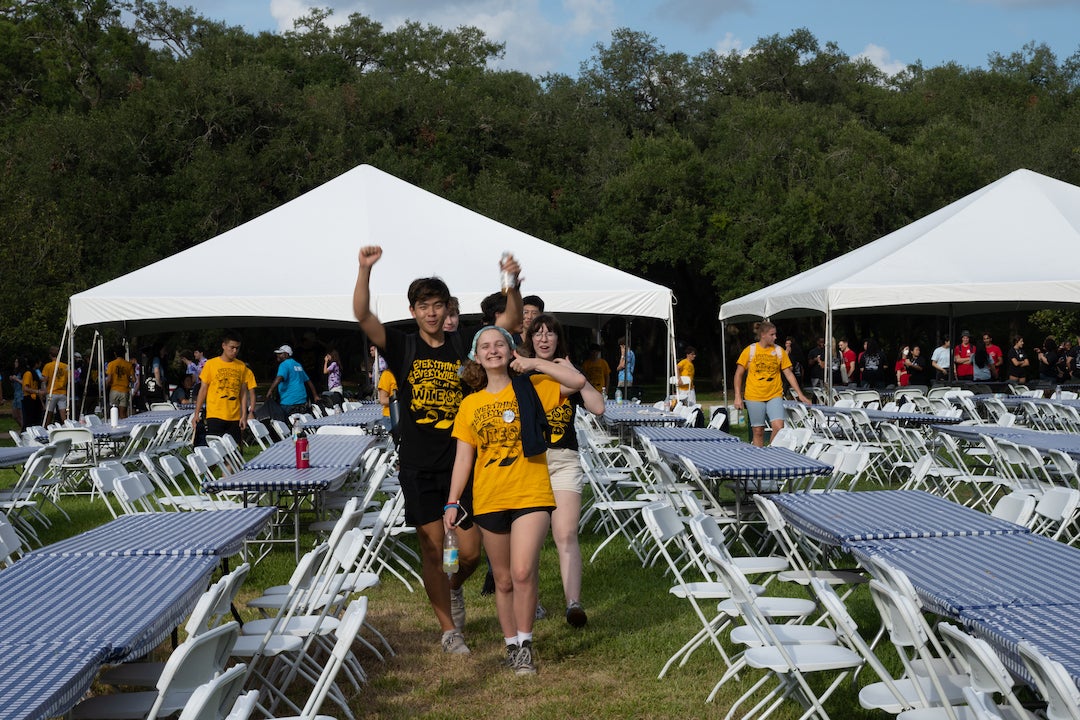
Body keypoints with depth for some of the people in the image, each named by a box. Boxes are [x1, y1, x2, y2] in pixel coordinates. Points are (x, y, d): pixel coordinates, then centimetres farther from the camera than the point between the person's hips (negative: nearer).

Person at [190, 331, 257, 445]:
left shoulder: (241, 366, 8)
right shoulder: (211, 364, 1)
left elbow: (243, 392, 11)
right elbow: (203, 389, 3)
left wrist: (244, 415, 4)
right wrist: (196, 414, -1)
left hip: (235, 417, 3)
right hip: (215, 415, -3)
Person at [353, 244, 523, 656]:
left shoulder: (463, 346, 4)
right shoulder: (403, 348, 0)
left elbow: (511, 321, -2)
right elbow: (362, 315, -13)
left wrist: (512, 283, -19)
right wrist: (365, 270, -27)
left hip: (460, 463, 1)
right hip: (419, 467, -1)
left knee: (471, 551, 4)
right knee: (432, 549, 3)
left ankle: (453, 589, 39)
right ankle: (449, 631, 17)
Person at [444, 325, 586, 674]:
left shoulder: (530, 388, 2)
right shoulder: (471, 404, 9)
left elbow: (577, 381, -11)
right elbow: (463, 457, 9)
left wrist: (534, 364, -7)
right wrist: (452, 502, 4)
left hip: (531, 495, -3)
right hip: (489, 499, 3)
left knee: (523, 572, -17)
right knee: (503, 580, 10)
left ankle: (525, 644, -1)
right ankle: (511, 645, 23)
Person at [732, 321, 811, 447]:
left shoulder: (779, 351, 4)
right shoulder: (750, 350, -1)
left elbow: (789, 374, 8)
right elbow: (739, 374, 3)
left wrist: (800, 394, 3)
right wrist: (738, 397, -4)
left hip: (775, 396, 1)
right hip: (754, 397, -1)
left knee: (778, 427, -15)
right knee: (758, 431, 2)